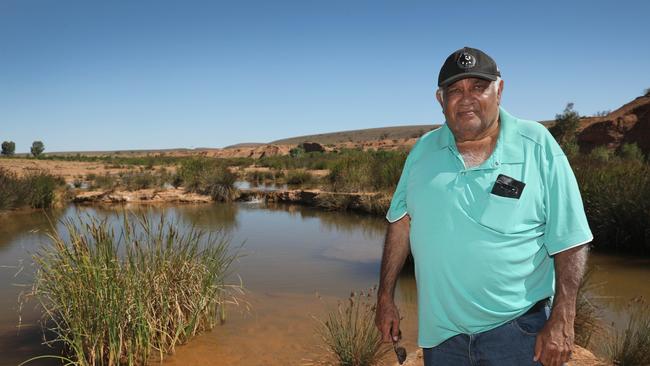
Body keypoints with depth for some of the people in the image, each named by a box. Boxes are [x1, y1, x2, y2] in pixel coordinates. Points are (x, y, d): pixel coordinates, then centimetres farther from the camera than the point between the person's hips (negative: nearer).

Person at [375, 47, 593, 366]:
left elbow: (569, 241, -8)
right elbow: (401, 222, 5)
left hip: (516, 328, -2)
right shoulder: (423, 150, 0)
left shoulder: (537, 145, -9)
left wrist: (562, 322, -12)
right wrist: (385, 297, 3)